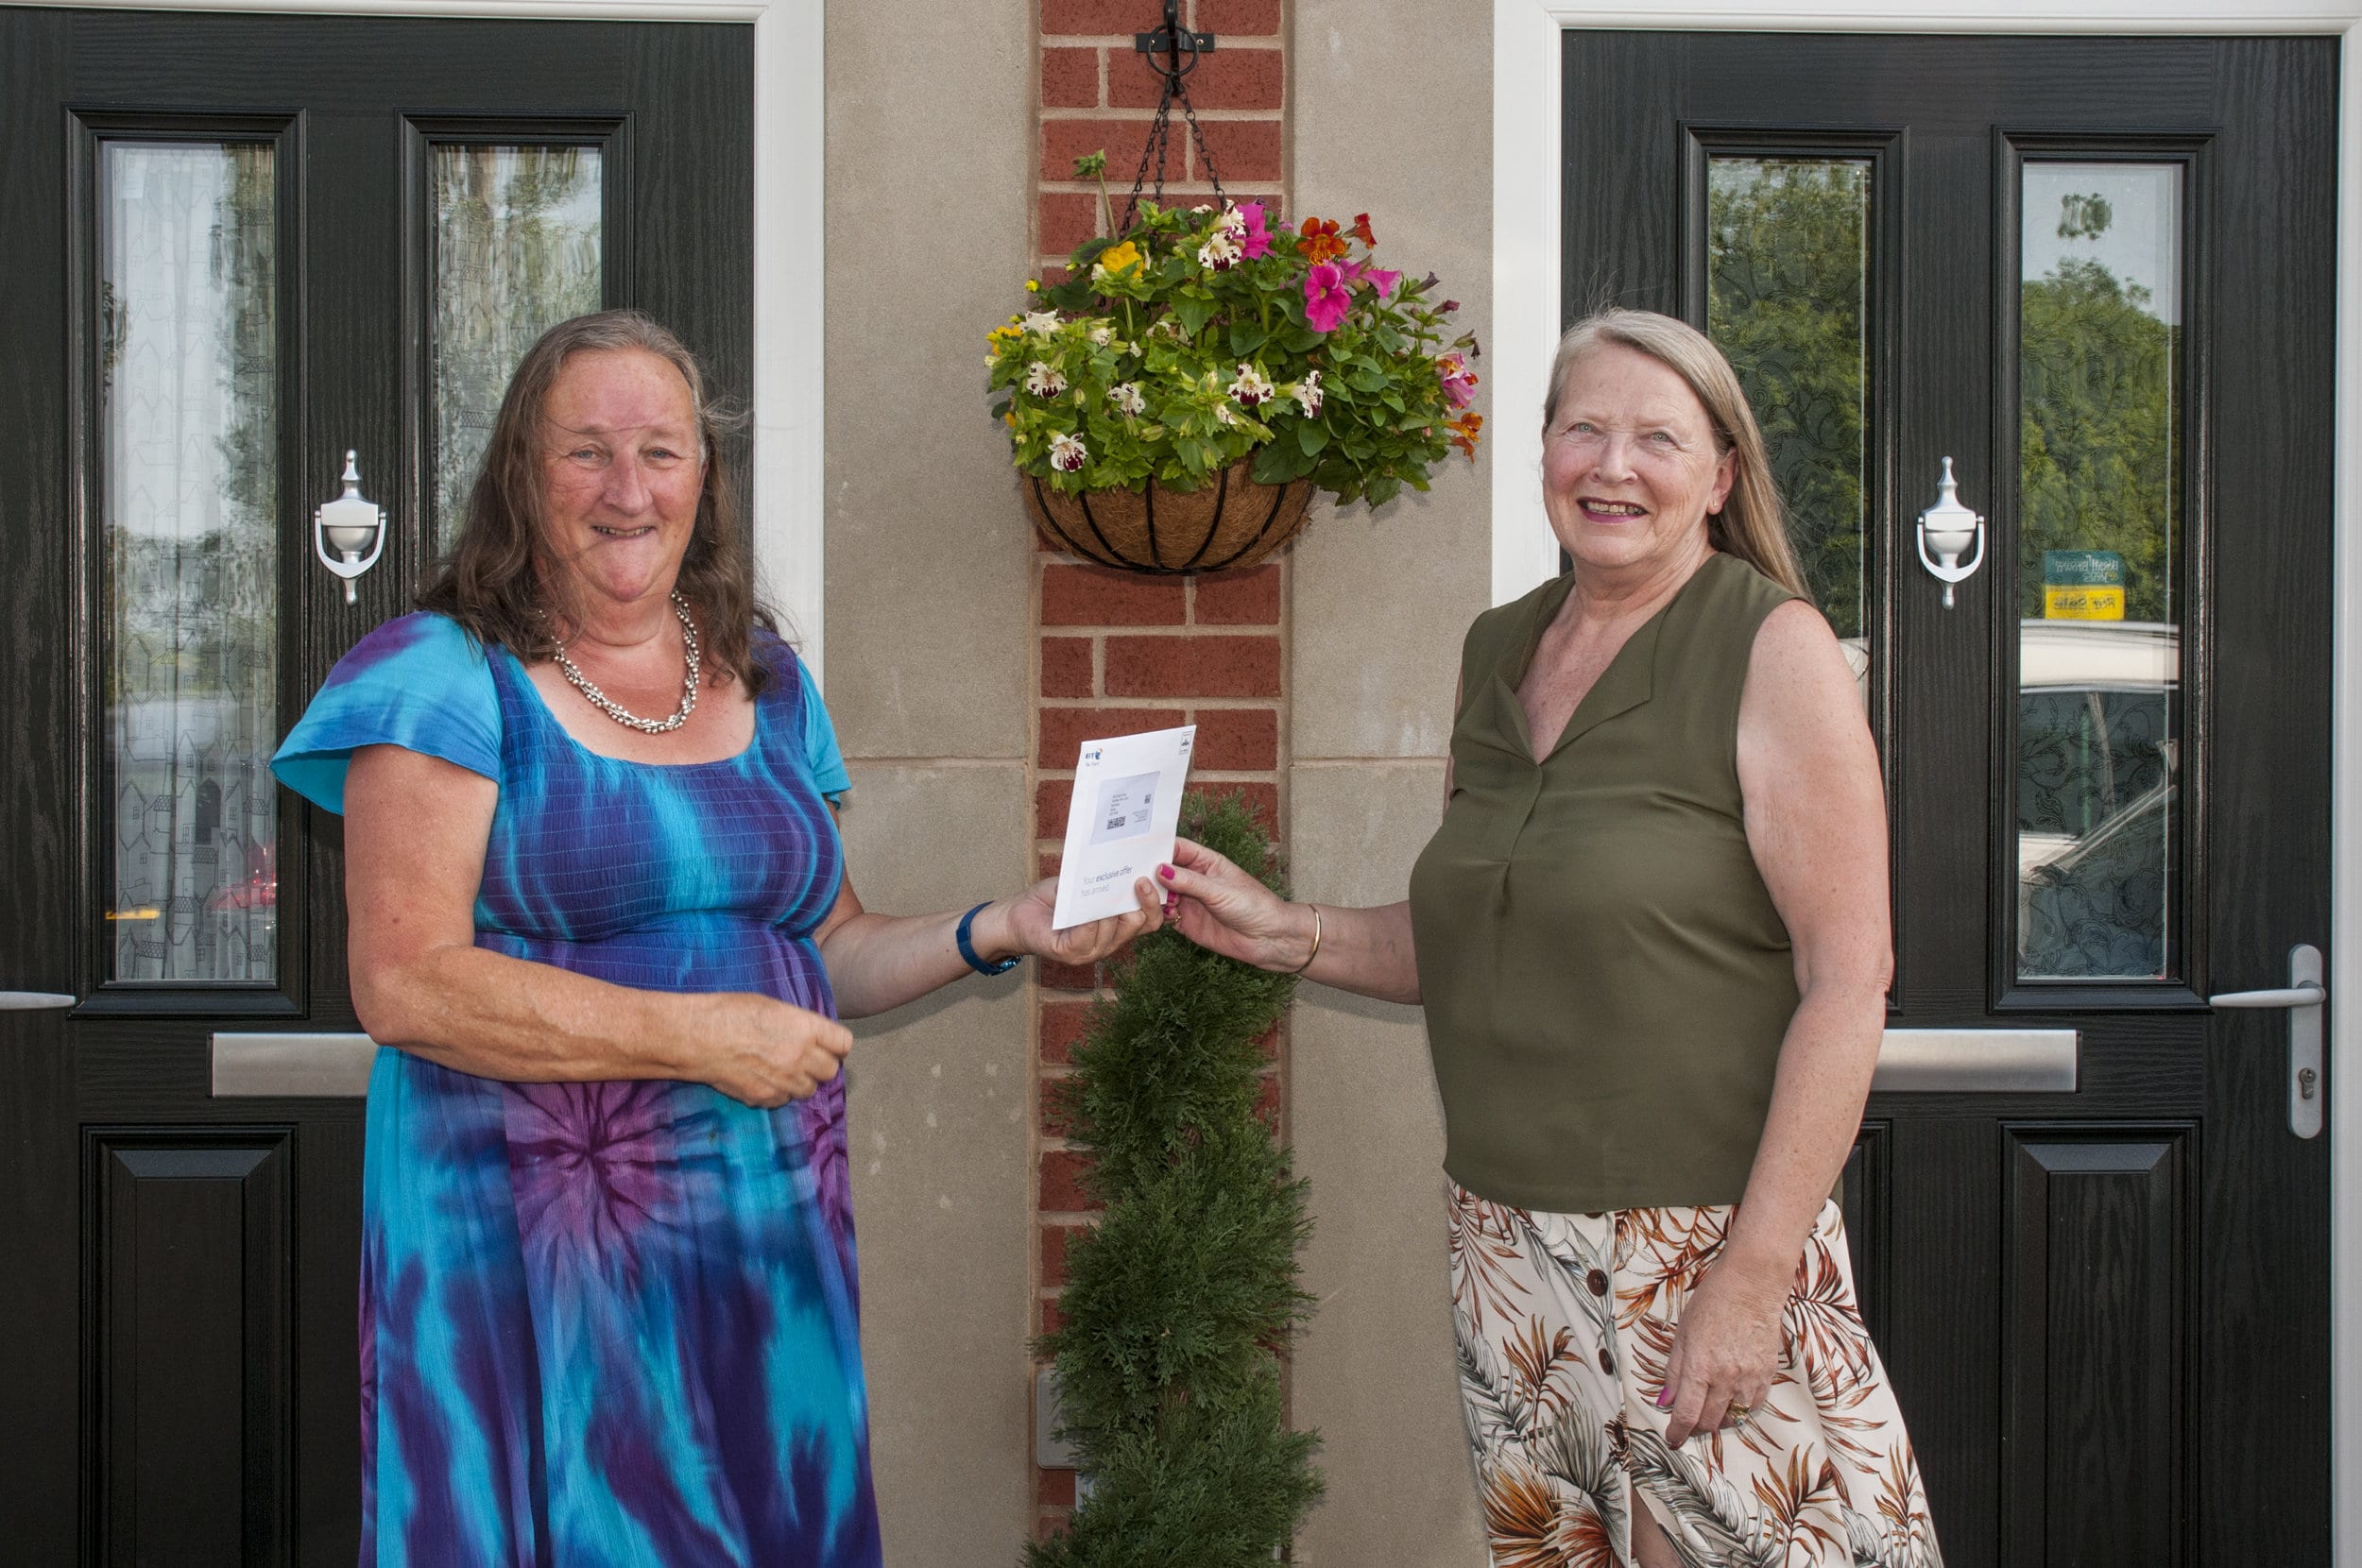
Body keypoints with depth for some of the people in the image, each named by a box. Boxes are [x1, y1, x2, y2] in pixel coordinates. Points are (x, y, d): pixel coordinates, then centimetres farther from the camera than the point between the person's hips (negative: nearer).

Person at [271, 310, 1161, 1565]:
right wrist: (697, 1037, -16)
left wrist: (997, 933, 2)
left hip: (767, 1232, 5)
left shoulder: (765, 683, 12)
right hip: (530, 1258, -5)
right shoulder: (451, 677, -5)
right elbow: (403, 983, -14)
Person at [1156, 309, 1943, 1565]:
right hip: (1507, 1241, 6)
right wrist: (1276, 931, 5)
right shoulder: (1496, 652, 11)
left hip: (1700, 1240, -5)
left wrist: (1753, 1274, -18)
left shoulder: (1774, 650, -8)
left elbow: (1848, 980, -13)